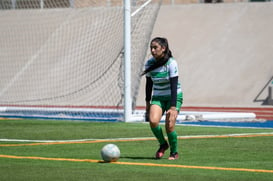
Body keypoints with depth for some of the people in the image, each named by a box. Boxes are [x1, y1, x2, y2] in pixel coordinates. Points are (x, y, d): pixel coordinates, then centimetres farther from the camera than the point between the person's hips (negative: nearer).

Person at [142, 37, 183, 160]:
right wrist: (147, 103, 10)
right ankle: (163, 145, 5)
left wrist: (173, 107, -26)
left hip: (174, 96, -3)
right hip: (158, 97, 3)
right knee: (153, 121, -22)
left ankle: (174, 152, 8)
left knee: (169, 126, -16)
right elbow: (149, 84, 8)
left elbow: (174, 85, -21)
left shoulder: (171, 63, -18)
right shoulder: (149, 64, -5)